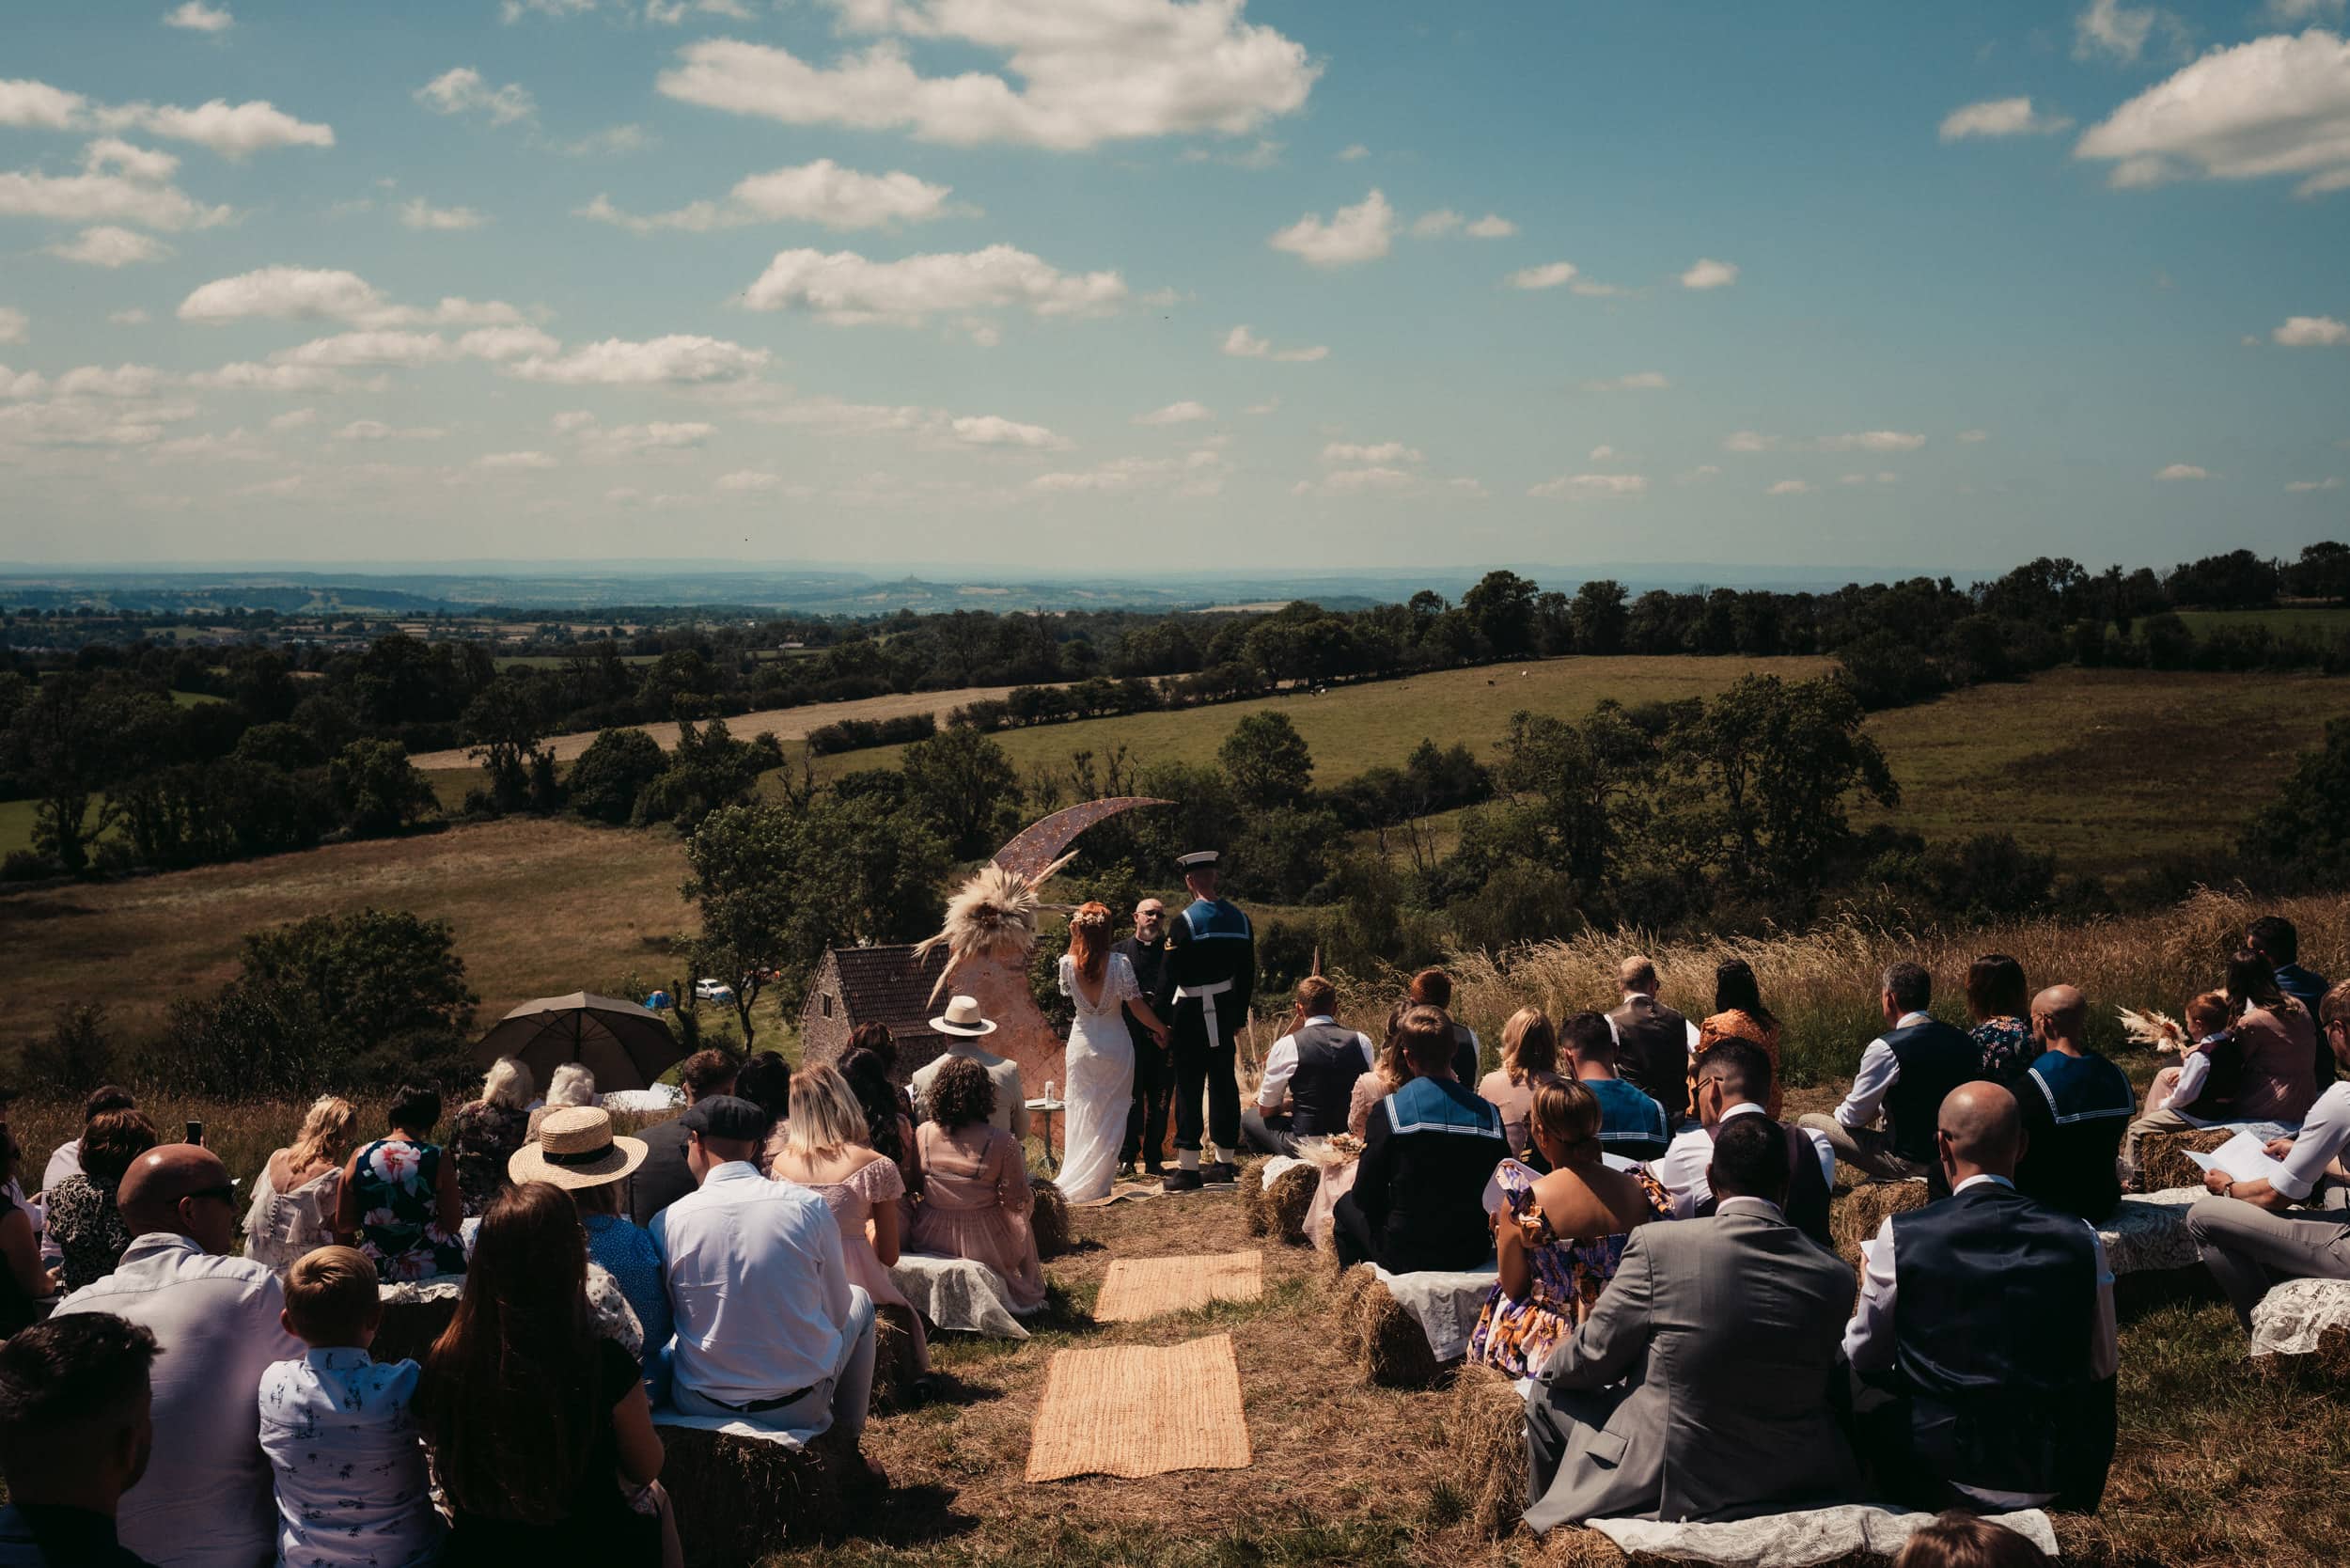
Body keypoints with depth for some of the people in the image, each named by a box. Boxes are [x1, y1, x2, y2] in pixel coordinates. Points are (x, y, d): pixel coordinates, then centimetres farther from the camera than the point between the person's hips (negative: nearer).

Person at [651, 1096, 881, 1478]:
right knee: (860, 1299, 28)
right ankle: (847, 1443, 34)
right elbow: (837, 1310, 0)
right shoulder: (808, 1206, -10)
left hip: (702, 1405, 1)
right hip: (800, 1404, 0)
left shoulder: (668, 1222, -10)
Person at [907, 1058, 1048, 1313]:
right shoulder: (1000, 1142, -21)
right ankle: (1028, 1291, 40)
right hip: (985, 1245, -3)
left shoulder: (921, 1134, -11)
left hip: (930, 1242, 3)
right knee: (1022, 1223, 31)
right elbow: (1019, 1202, -15)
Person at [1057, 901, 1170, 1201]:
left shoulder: (1067, 963, -9)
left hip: (1081, 1044, 2)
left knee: (1081, 1116, 13)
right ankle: (1095, 1185, 8)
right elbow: (1137, 1006, -13)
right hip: (1115, 1044, -2)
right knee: (1110, 1117, 8)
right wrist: (1161, 1029, 4)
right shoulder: (1119, 962, -17)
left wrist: (1076, 942, 9)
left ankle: (1072, 1182, 17)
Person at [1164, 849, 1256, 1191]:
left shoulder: (1187, 920, -12)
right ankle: (1223, 1162, 19)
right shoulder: (1239, 919, 5)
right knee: (1223, 1083, 12)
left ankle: (1188, 1166, -1)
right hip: (1226, 1014, 6)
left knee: (1189, 1087, -2)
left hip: (1193, 1012, -6)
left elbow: (1172, 973, -11)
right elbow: (1248, 973, 10)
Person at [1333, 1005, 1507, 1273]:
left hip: (1406, 1256, -4)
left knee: (1347, 1205, 25)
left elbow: (1365, 1198, -10)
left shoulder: (1389, 1110, -16)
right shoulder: (1489, 1114, -8)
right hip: (1473, 1253, 4)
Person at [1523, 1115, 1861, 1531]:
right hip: (1795, 1486, 4)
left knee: (1549, 1395, 21)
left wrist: (1549, 1370, 17)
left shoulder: (1658, 1244, -17)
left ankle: (1546, 1526, 38)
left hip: (1672, 1482, -3)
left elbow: (1596, 1356, -7)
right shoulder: (1835, 1276, -8)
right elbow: (1824, 1383, 8)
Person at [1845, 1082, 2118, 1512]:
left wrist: (1870, 1284, 19)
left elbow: (1865, 1359, 0)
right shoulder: (2080, 1239, -9)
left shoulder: (1900, 1236, -13)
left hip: (1935, 1479, -2)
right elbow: (2103, 1366, 5)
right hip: (2056, 1480, 2)